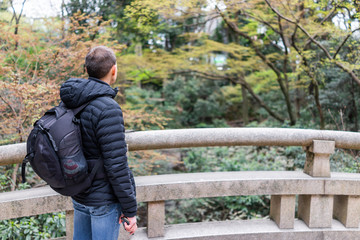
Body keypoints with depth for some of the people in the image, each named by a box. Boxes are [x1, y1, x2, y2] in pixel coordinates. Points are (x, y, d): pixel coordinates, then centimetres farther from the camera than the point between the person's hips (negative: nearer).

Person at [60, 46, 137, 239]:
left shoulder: (70, 102, 0)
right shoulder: (108, 109, -25)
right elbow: (116, 166, -24)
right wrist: (130, 210, -15)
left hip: (79, 195, 8)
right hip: (105, 201, -8)